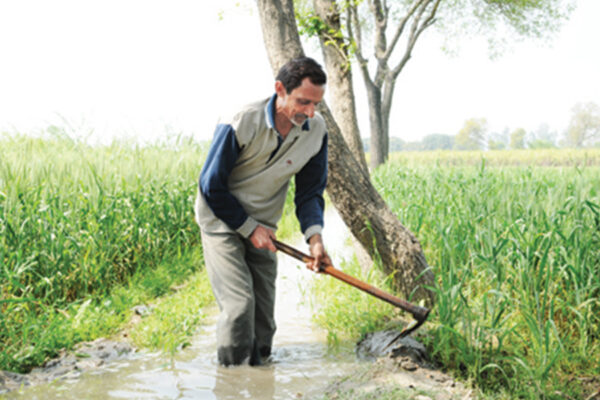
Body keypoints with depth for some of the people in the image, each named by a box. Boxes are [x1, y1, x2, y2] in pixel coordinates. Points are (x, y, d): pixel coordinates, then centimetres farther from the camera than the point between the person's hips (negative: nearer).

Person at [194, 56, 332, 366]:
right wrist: (249, 227, -13)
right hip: (223, 222, -5)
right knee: (240, 304, -13)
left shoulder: (316, 129, -10)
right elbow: (211, 186, -16)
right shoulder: (239, 124, -25)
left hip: (263, 229, 5)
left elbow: (310, 191, -1)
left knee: (264, 308, 6)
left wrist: (314, 236, -17)